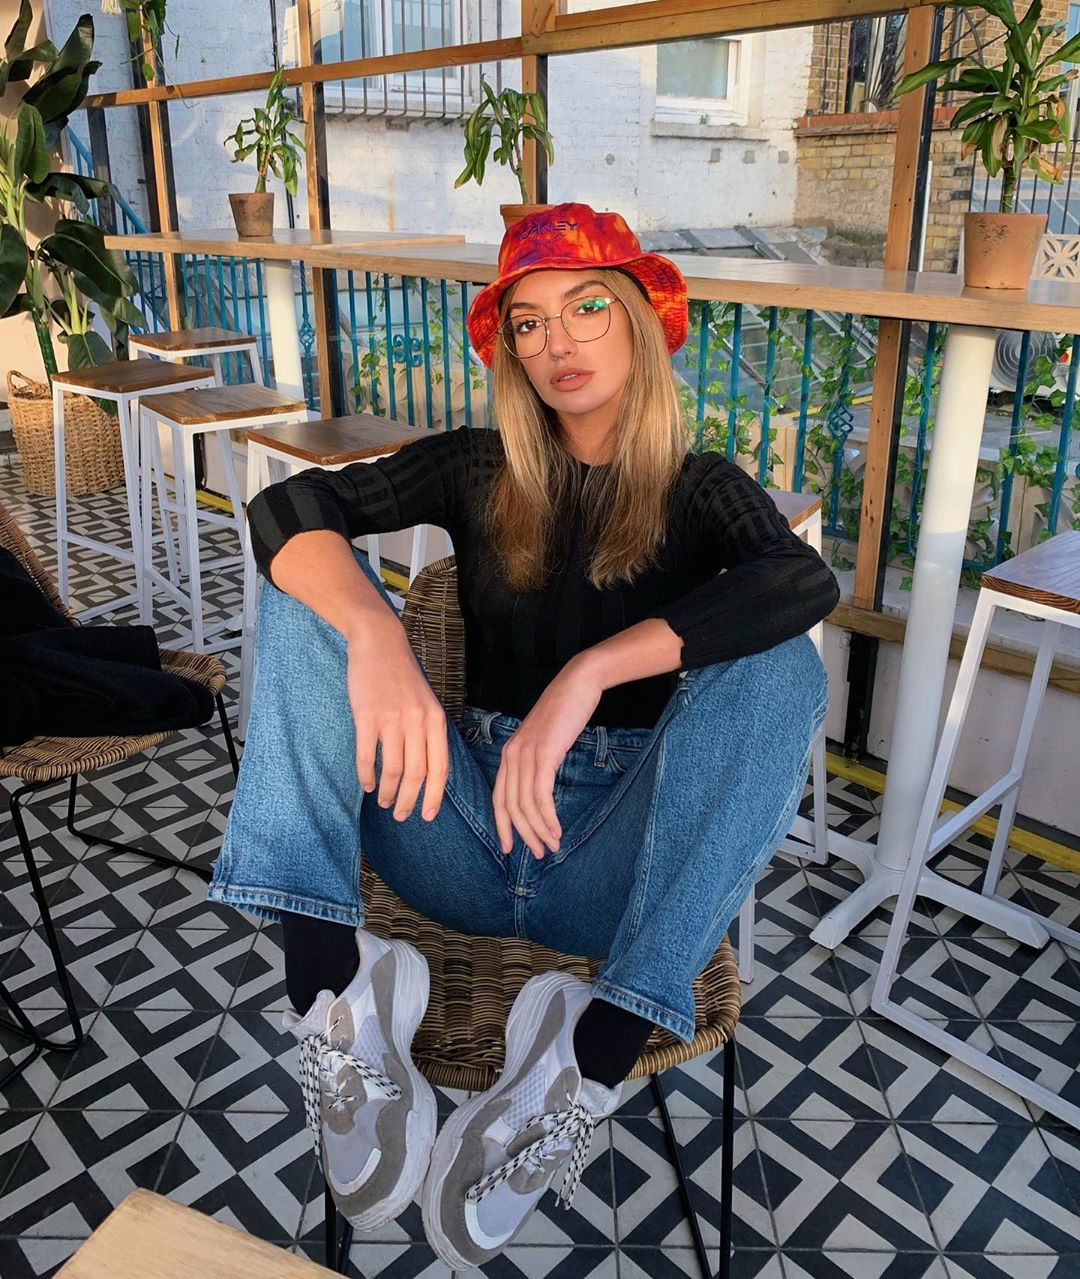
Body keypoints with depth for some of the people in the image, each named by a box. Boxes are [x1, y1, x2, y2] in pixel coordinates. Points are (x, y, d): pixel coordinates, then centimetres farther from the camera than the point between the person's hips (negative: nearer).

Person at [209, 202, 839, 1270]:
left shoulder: (699, 489, 6)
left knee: (779, 663, -24)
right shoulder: (478, 471, 9)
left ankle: (597, 1054, -34)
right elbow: (285, 508, -7)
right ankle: (327, 982, -28)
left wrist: (589, 673, -31)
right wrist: (374, 638, -29)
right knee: (311, 581, -11)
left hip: (619, 854, -1)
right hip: (468, 834, 2)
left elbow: (806, 581, -19)